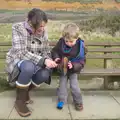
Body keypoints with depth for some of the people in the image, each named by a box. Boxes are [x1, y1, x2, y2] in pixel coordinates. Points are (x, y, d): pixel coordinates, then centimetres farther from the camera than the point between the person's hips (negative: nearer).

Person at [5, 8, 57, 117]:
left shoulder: (43, 31, -6)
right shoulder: (18, 28, -20)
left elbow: (46, 51, 3)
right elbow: (21, 53, -29)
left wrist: (49, 61, -22)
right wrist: (43, 61, -37)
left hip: (35, 62, 4)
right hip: (17, 60, -4)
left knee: (44, 75, -27)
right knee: (29, 67, -38)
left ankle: (24, 91, 6)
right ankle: (19, 101, -15)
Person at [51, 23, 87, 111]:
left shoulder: (80, 47, -18)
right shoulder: (60, 43, -14)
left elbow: (82, 62, -14)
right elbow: (54, 51, 3)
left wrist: (73, 66, -32)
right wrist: (56, 57, -19)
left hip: (73, 70, -2)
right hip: (62, 68, 2)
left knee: (74, 84, -7)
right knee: (62, 82, -1)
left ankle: (78, 101, 11)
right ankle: (62, 100, 12)